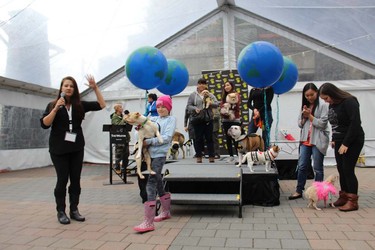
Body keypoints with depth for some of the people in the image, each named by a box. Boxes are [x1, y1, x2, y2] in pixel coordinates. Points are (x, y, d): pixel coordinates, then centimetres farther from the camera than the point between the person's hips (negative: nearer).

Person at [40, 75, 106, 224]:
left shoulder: (80, 105, 6)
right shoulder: (52, 105, 3)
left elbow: (101, 105, 4)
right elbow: (44, 124, -8)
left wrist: (95, 88, -3)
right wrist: (56, 108, -17)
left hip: (77, 148, 2)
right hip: (59, 149, -2)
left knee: (76, 179, 6)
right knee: (62, 180, 0)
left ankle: (74, 210, 16)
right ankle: (61, 212, 11)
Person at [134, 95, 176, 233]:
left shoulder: (171, 119, 1)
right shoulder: (154, 119, 18)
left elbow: (167, 137, -12)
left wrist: (149, 141, -17)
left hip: (160, 154, -7)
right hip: (151, 153, 7)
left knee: (151, 184, -15)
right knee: (158, 183, 17)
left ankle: (148, 222, -14)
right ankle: (166, 211, 35)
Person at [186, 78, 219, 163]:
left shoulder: (210, 95, 12)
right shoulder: (193, 95, 8)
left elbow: (217, 104, 7)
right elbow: (188, 106, 4)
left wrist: (211, 103, -15)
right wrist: (195, 108, -15)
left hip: (208, 119, 1)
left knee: (209, 138, 3)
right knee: (198, 139, 2)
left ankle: (211, 156, 9)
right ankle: (199, 156, 10)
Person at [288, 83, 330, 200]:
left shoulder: (323, 105, -6)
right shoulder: (304, 106, 14)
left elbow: (322, 124, -12)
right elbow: (300, 124, 14)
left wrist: (309, 115, -13)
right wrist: (304, 117, -5)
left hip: (318, 140, -5)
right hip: (305, 140, 6)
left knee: (317, 168, 4)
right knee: (302, 166, 5)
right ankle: (299, 191, 13)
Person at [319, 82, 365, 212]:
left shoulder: (349, 102, -15)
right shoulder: (332, 104, 10)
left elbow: (355, 123, -19)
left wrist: (346, 143, -20)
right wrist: (334, 139, 8)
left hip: (352, 142, -8)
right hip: (339, 142, 8)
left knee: (348, 170, -7)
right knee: (341, 170, 8)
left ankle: (352, 201, 2)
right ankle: (344, 197, 18)